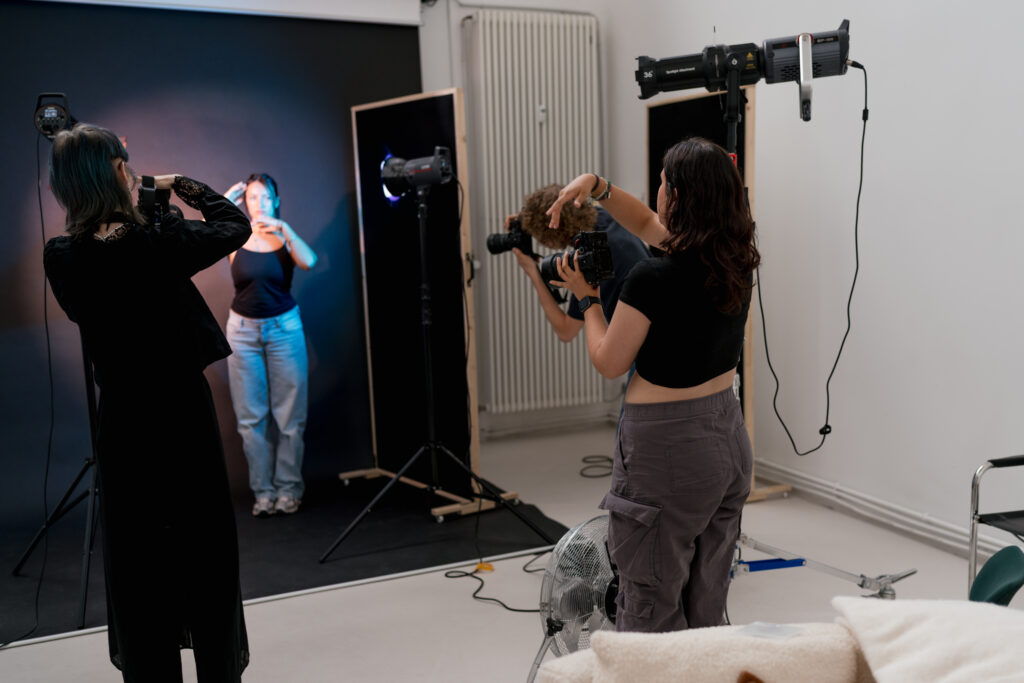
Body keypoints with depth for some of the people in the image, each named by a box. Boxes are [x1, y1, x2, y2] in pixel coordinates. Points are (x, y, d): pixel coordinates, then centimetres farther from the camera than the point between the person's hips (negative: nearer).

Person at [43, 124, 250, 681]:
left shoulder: (60, 259, -7)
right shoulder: (159, 243, -17)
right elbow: (235, 225, 0)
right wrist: (183, 187, 13)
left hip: (122, 430, 3)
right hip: (185, 420, -3)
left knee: (135, 568, 13)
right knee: (207, 557, 12)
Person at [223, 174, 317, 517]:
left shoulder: (285, 238, -1)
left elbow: (309, 261, -20)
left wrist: (283, 228, -25)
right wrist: (227, 199, -12)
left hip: (284, 328, -1)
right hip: (243, 330, 1)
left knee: (290, 415, 2)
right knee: (250, 417, 4)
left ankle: (289, 489, 13)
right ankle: (263, 492, 13)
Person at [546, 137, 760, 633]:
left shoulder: (652, 279, -23)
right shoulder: (734, 264, 1)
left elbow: (608, 362, -8)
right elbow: (646, 224, 17)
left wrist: (587, 299, 5)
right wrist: (598, 187, 6)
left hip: (667, 448, -8)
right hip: (728, 437, 8)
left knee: (651, 608, 8)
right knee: (705, 603, 21)